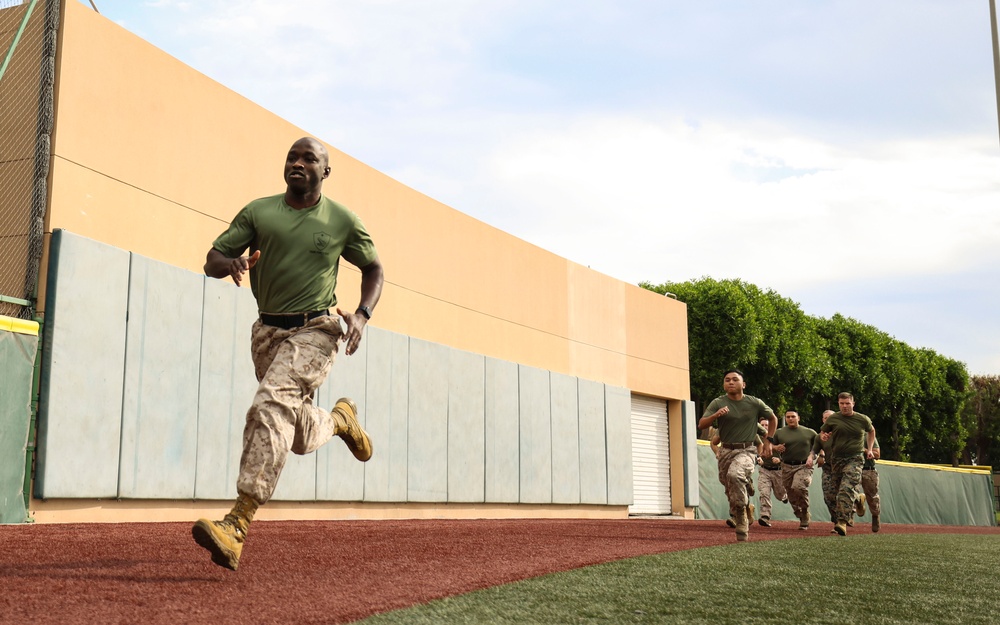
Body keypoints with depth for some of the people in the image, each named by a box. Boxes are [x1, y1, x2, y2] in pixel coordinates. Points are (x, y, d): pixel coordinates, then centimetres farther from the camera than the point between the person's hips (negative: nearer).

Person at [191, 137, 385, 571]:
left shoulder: (343, 221, 2)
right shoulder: (258, 212, 6)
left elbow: (374, 268, 14)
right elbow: (211, 261, 3)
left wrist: (362, 315, -4)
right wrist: (231, 263, -22)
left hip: (316, 330, -4)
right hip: (268, 331, 4)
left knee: (270, 406, -26)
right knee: (301, 436, 10)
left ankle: (238, 525, -29)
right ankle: (340, 419, 47)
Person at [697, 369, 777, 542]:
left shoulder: (754, 403, 0)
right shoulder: (718, 403, 0)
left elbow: (773, 418, 18)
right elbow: (701, 425, -10)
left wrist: (769, 440, 13)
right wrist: (716, 415, -28)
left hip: (746, 450, -3)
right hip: (726, 451, 3)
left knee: (734, 475, -31)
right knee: (730, 491, 7)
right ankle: (742, 523, 29)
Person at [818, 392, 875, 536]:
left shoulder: (863, 419, 2)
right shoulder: (832, 419, 2)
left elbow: (871, 431, 23)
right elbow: (822, 432, 15)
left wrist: (869, 449, 16)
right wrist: (823, 436, -9)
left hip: (855, 458, -3)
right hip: (836, 458, 3)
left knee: (847, 488, -20)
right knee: (836, 489, 8)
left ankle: (842, 522, -27)